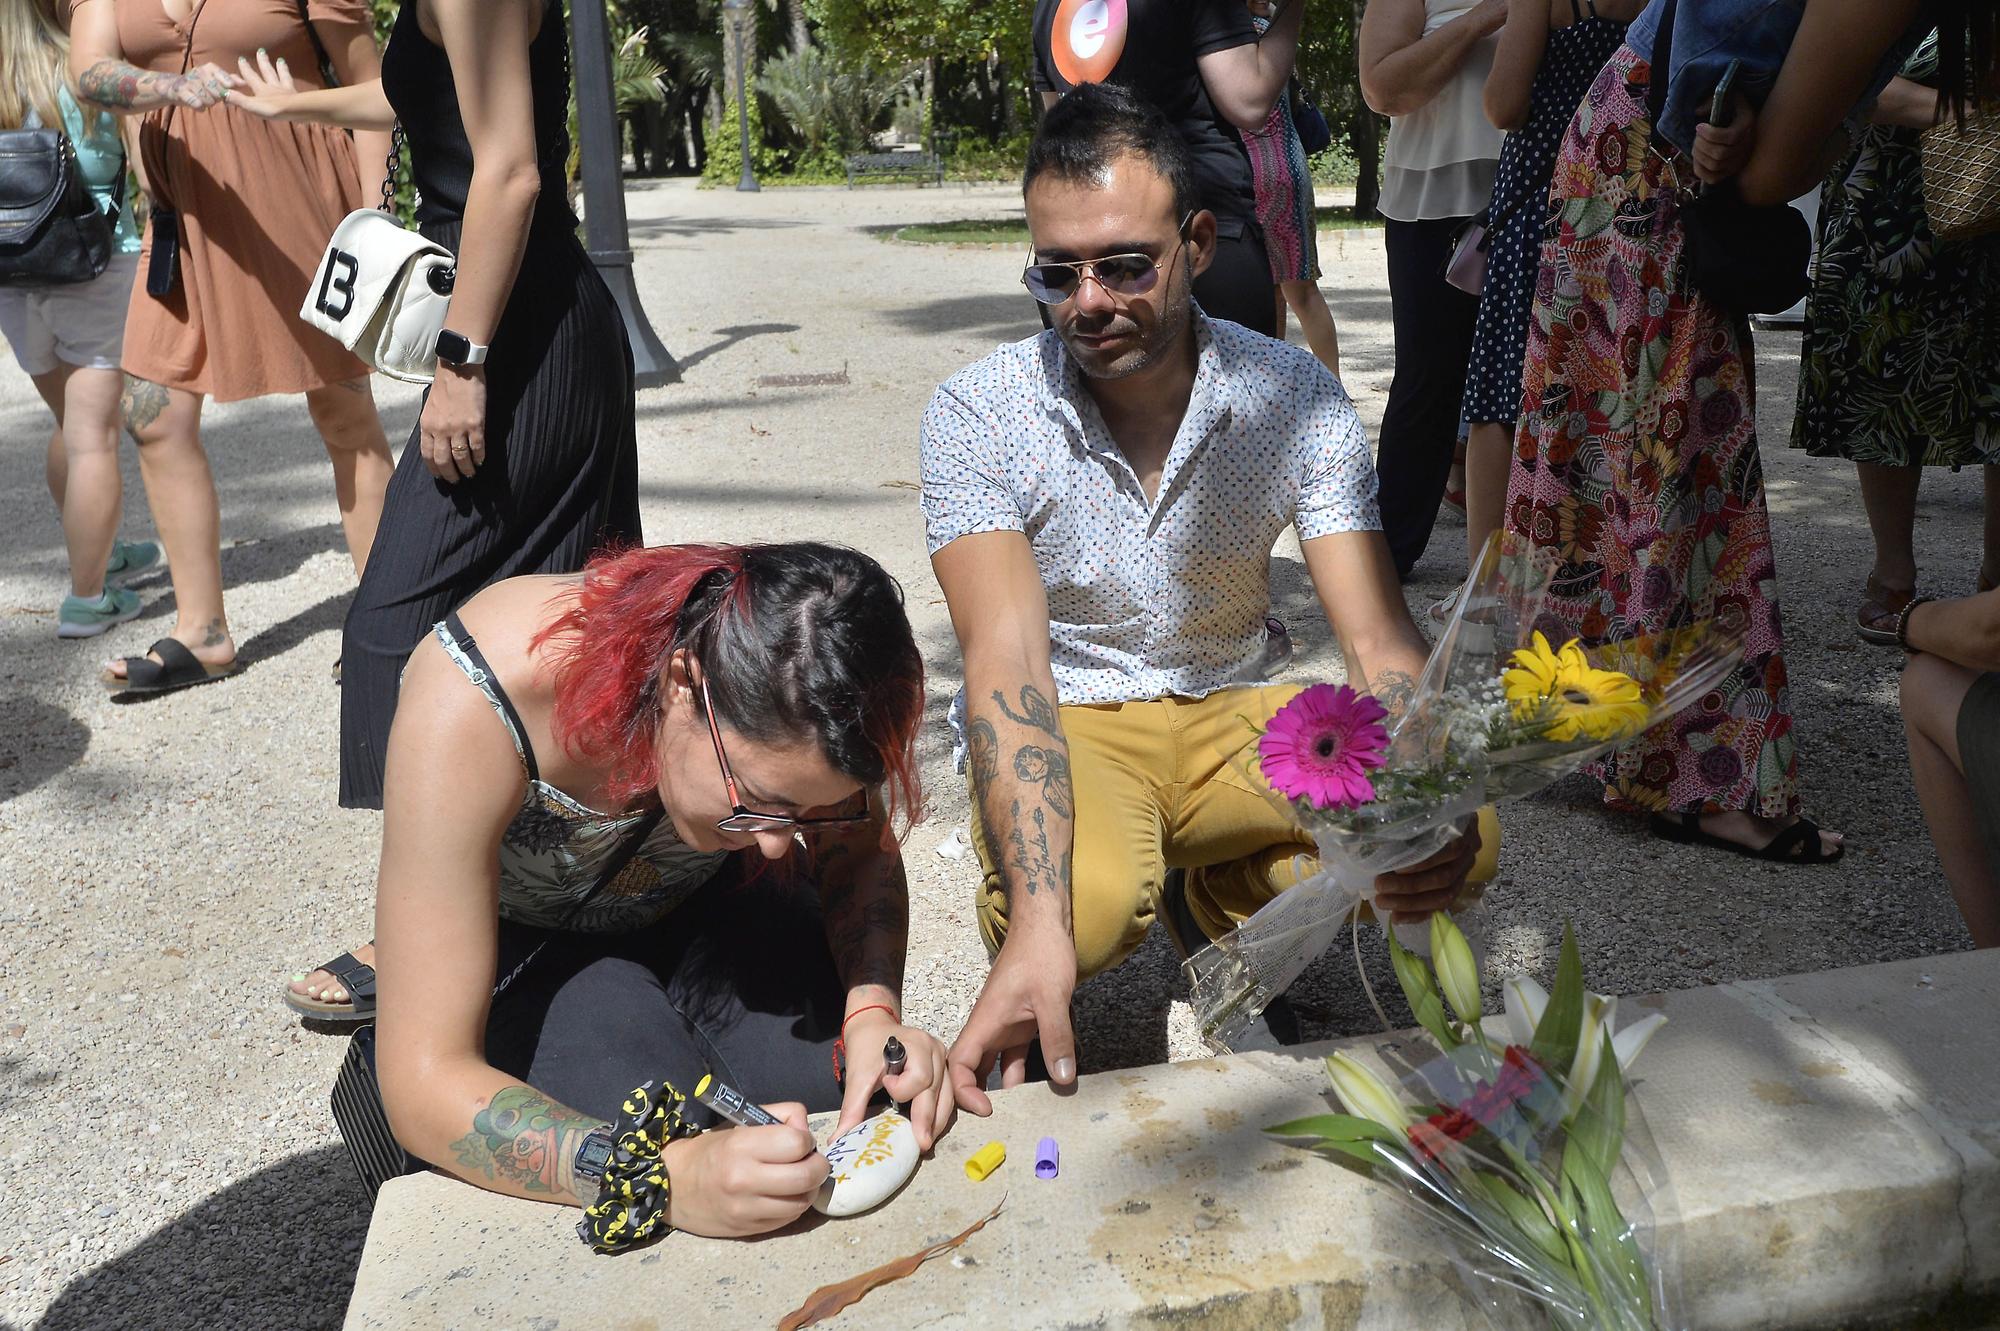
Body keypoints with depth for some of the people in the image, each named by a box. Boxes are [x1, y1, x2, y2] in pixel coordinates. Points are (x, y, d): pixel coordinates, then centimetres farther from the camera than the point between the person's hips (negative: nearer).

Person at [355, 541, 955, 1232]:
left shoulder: (784, 691, -28)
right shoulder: (468, 709, -38)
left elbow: (861, 856, -8)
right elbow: (425, 1086, -36)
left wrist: (874, 1009, -28)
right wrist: (672, 1177, -50)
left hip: (703, 903, 3)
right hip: (523, 946, -2)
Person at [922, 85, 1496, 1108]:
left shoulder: (1294, 397, -10)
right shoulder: (978, 415, -16)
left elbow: (1379, 639, -16)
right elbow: (1006, 660, -28)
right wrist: (1038, 924, -43)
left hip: (1228, 714, 3)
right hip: (1063, 728, -3)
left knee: (1458, 829, -21)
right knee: (1088, 898, -36)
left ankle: (1217, 914, 9)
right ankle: (1029, 968, 4)